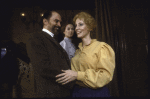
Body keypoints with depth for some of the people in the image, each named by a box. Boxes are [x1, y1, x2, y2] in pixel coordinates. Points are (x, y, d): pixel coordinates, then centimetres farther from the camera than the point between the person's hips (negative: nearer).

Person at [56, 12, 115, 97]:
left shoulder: (102, 47, -9)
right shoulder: (78, 51, 8)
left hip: (96, 93, -5)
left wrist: (77, 75, -22)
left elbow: (106, 75, -18)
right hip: (77, 91, 6)